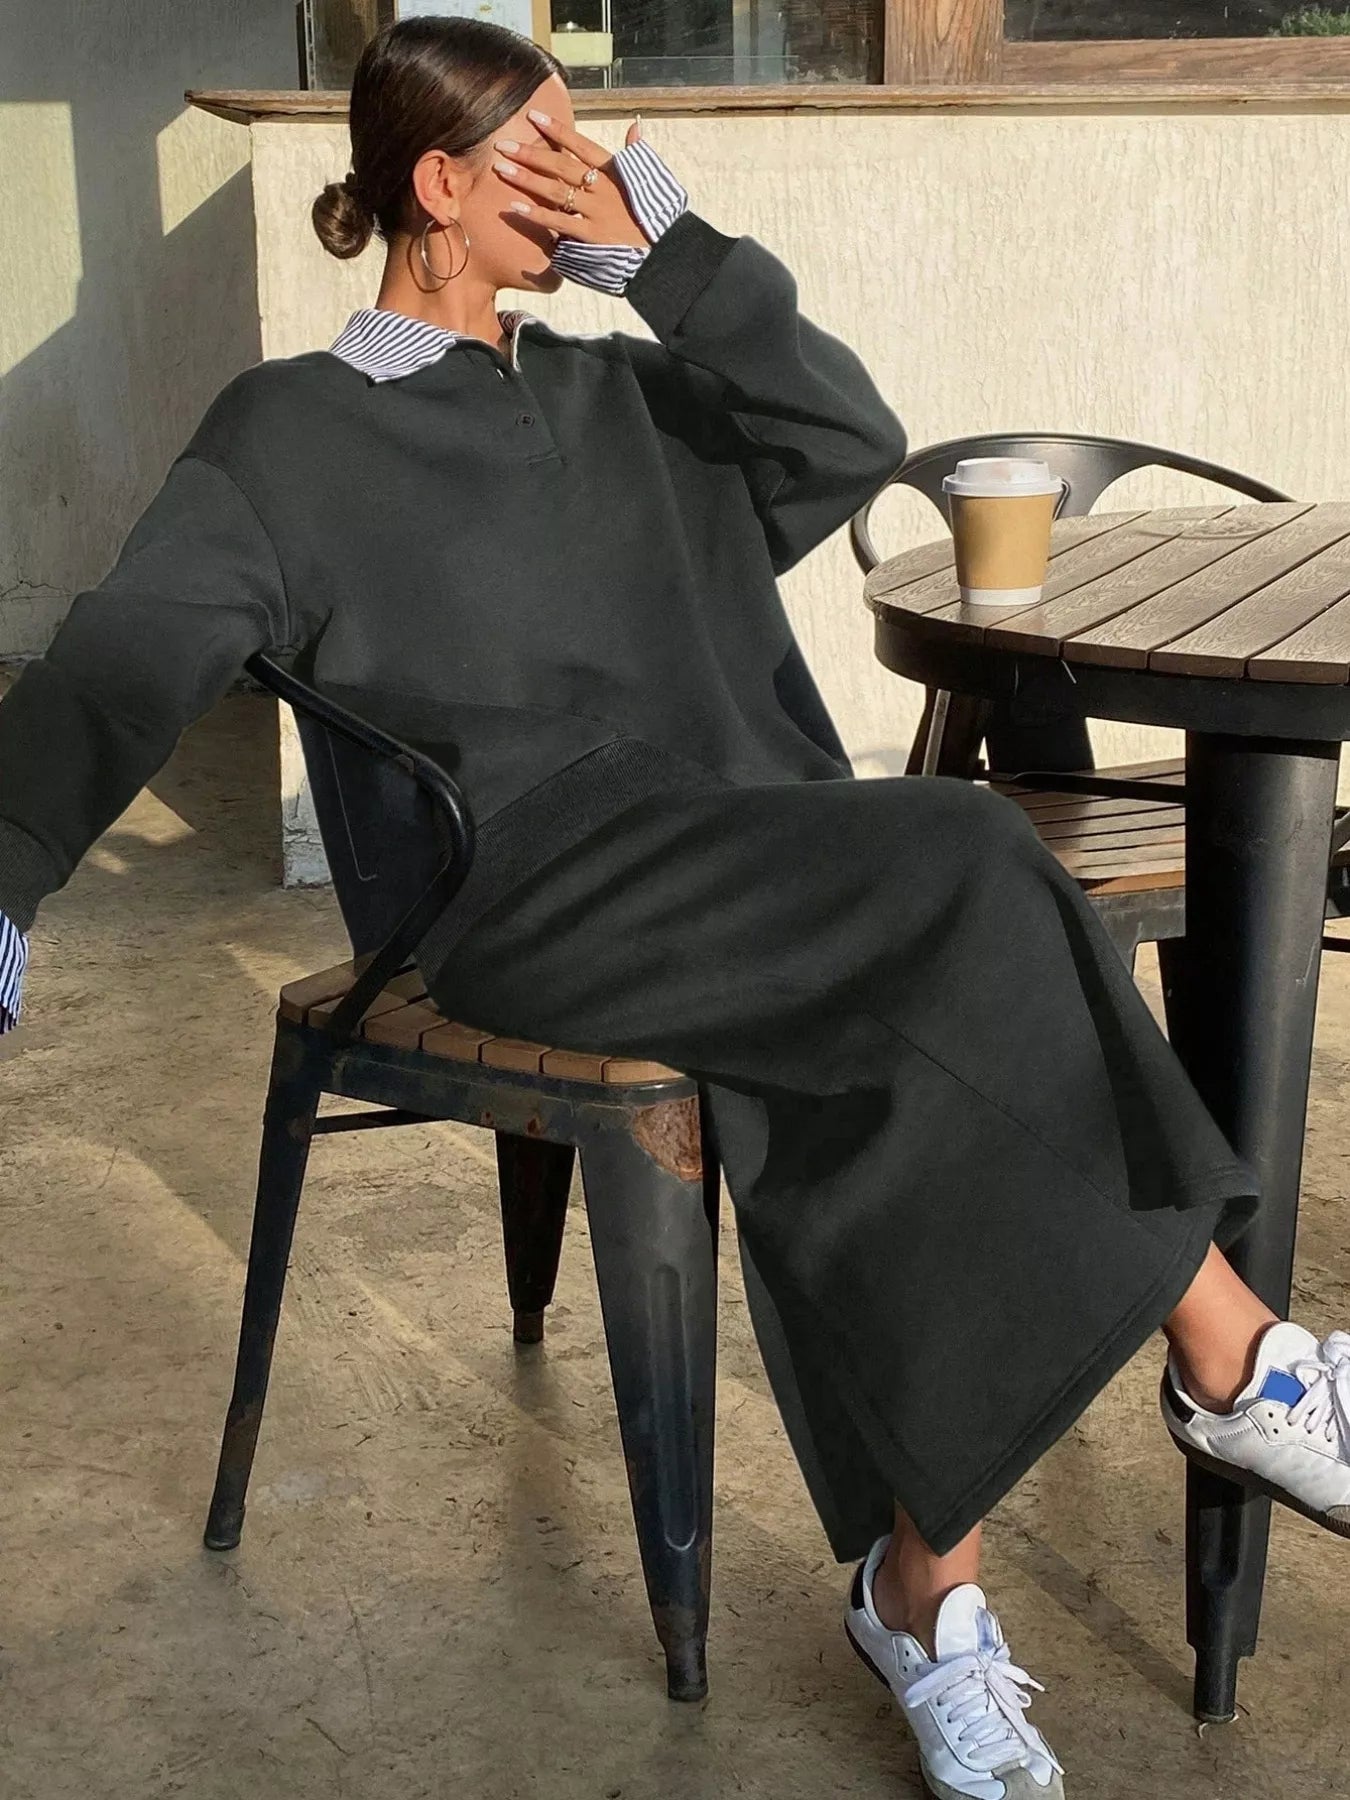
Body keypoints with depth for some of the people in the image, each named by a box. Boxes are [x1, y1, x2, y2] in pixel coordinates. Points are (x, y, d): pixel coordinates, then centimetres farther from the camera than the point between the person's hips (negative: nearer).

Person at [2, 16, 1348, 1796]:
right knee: (968, 873, -27)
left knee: (911, 1081, -26)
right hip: (531, 884, -5)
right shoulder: (293, 433, 9)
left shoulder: (617, 392, 25)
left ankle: (922, 1600, -18)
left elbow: (847, 446, 13)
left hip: (749, 878, 5)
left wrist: (671, 255, 5)